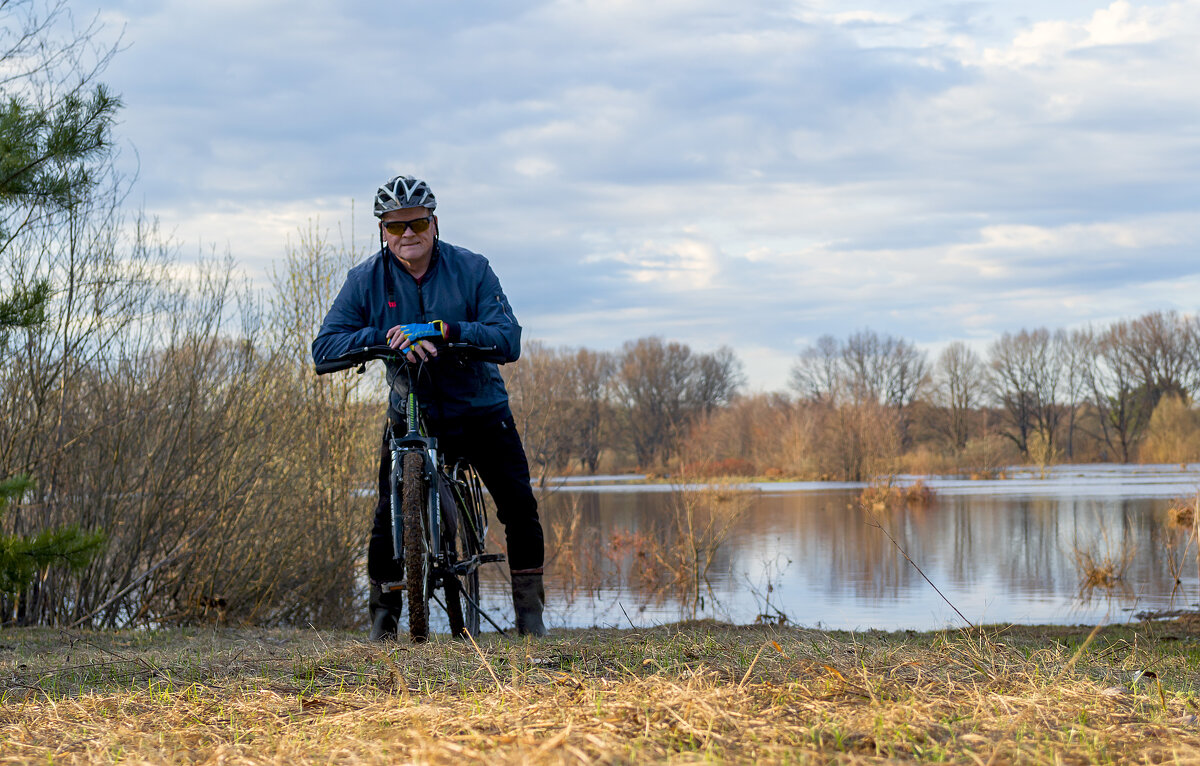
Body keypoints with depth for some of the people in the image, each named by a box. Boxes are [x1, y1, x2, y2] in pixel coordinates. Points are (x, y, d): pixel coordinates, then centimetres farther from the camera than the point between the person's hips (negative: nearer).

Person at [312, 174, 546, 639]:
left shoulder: (471, 270, -10)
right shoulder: (366, 280, -7)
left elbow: (508, 340, -18)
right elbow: (325, 347, -13)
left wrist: (441, 329, -33)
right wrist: (386, 337, -30)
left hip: (479, 408, 0)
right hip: (411, 415, 0)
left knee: (519, 506, -11)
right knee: (390, 517, -13)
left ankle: (529, 611, 6)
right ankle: (383, 616, 6)